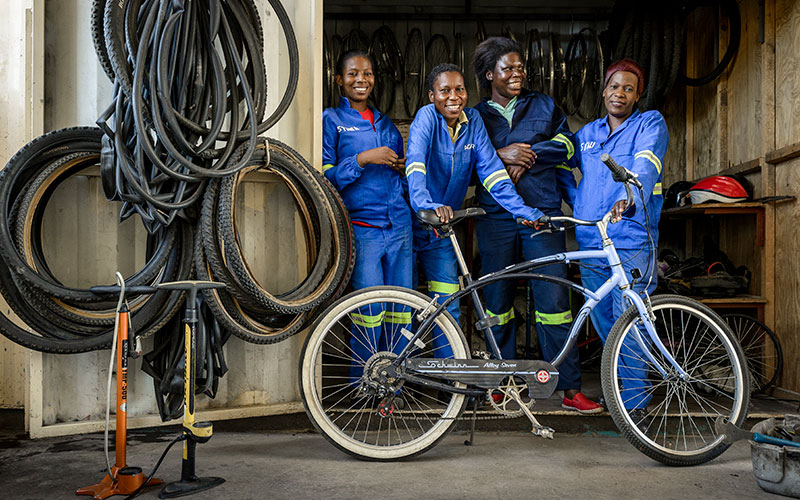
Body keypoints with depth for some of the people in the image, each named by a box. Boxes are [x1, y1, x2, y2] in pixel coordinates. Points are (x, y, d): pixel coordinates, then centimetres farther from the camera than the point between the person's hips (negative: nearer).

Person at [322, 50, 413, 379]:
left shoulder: (385, 123, 21)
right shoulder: (331, 120, 5)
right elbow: (324, 176, -3)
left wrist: (403, 169, 4)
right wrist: (362, 159, -14)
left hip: (399, 227, 5)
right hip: (362, 226, -5)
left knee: (401, 308, 3)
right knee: (370, 308, -8)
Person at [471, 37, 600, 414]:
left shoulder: (544, 106, 16)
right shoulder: (476, 116, 14)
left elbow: (566, 145, 4)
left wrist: (527, 155, -8)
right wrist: (501, 154, -12)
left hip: (543, 215, 0)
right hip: (496, 217, 1)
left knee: (554, 301, -6)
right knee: (498, 301, 5)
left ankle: (570, 388, 0)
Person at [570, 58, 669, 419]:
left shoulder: (650, 124, 4)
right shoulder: (587, 134, 19)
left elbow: (645, 165, -15)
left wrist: (629, 199, -34)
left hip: (632, 242, -5)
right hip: (590, 243, 5)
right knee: (603, 324, 11)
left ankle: (635, 401, 1)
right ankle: (620, 385, 28)